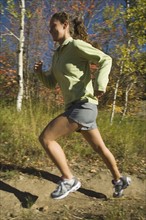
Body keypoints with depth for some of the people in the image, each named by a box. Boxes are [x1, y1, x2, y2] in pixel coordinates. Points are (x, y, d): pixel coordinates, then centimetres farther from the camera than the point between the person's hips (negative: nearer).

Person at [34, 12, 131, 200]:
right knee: (99, 148, 19)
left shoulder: (76, 45, -5)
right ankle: (119, 180, 37)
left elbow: (105, 60, -10)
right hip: (75, 107, 9)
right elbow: (51, 83, 20)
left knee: (45, 138, -12)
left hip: (83, 105, -9)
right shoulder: (58, 55, 19)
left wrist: (100, 84, -26)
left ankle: (68, 180, 2)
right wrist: (39, 71, 1)